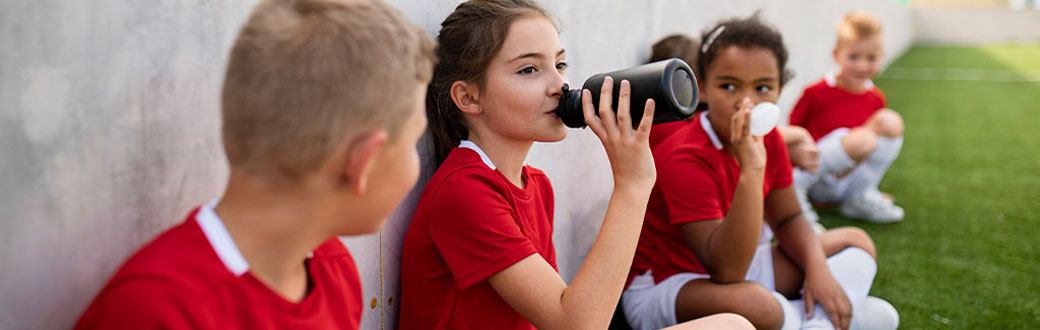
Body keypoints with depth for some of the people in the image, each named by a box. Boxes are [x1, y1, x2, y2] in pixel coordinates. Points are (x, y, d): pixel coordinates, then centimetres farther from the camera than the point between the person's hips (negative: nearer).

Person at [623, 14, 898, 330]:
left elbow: (788, 219, 9)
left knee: (857, 242, 13)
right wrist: (750, 171, -45)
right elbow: (727, 272, -36)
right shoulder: (685, 159, -29)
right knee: (752, 303, -42)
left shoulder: (768, 141, -3)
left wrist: (818, 269, -12)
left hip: (733, 265, 9)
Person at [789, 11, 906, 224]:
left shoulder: (876, 99, 8)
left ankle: (860, 198, -7)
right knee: (862, 139, -34)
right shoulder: (817, 93, -10)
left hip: (851, 179, 6)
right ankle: (795, 188, -18)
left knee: (890, 121, -12)